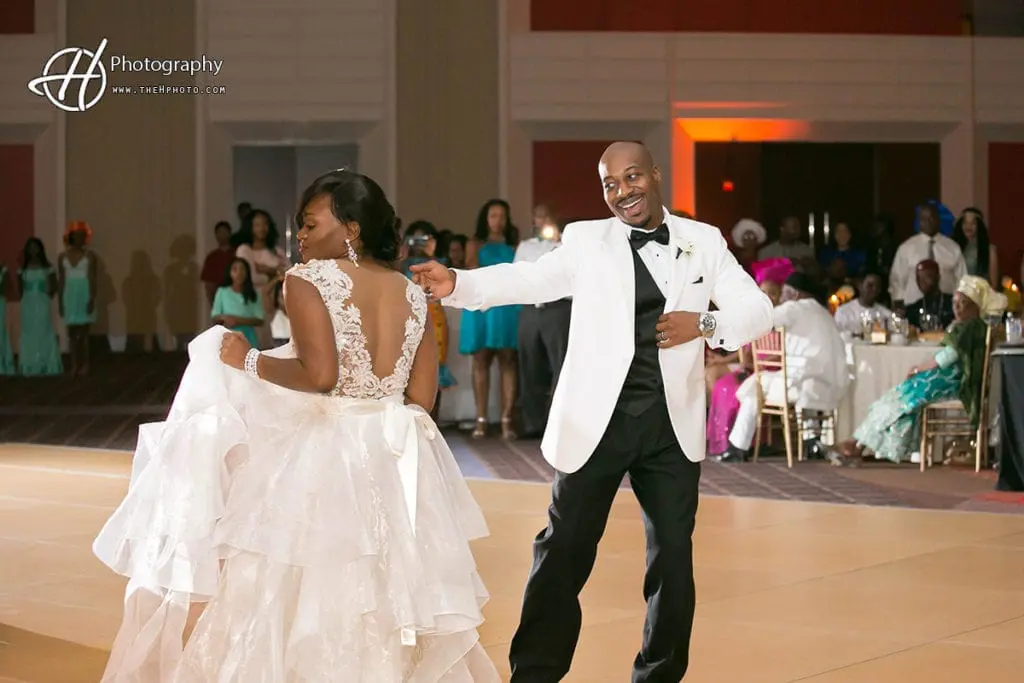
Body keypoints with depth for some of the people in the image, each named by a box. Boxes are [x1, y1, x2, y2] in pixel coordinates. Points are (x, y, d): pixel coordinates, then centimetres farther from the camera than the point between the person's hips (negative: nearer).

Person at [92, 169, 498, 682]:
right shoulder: (413, 295, 8)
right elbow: (422, 398, 6)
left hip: (323, 460, -5)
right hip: (397, 466, 6)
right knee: (386, 604, 14)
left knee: (303, 599, 4)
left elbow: (320, 374, -20)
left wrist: (249, 361, -6)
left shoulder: (308, 279, -8)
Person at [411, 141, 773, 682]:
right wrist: (456, 284, -24)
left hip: (673, 426, 2)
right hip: (596, 421, -1)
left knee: (673, 557, 9)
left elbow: (758, 310, 3)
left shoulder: (705, 242, 6)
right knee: (565, 551, 4)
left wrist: (705, 324, -16)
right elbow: (528, 279, -8)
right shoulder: (585, 240, 3)